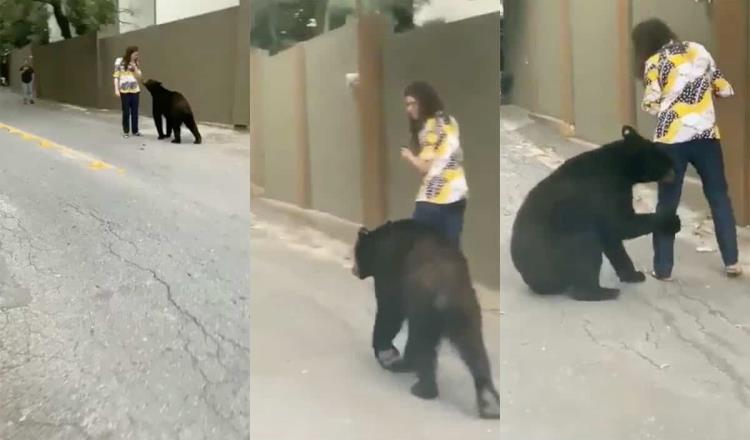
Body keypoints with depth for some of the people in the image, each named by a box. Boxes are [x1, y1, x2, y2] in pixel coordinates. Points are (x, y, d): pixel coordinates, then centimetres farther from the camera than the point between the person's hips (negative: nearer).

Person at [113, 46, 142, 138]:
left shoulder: (136, 63, 7)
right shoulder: (120, 63, -5)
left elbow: (139, 76, 4)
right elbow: (116, 76, -4)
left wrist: (135, 67, -11)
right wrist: (116, 89, -9)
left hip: (135, 90, 3)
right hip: (124, 91, -3)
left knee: (135, 111, 5)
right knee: (126, 111, 2)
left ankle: (135, 130, 13)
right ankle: (126, 131, 11)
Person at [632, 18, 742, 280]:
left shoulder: (654, 63, -1)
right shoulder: (698, 50, 10)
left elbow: (652, 106, -6)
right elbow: (724, 90, 11)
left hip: (671, 139, -3)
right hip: (705, 135, 3)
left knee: (667, 203, 7)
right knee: (719, 197, 16)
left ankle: (663, 269, 9)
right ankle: (732, 262, 17)